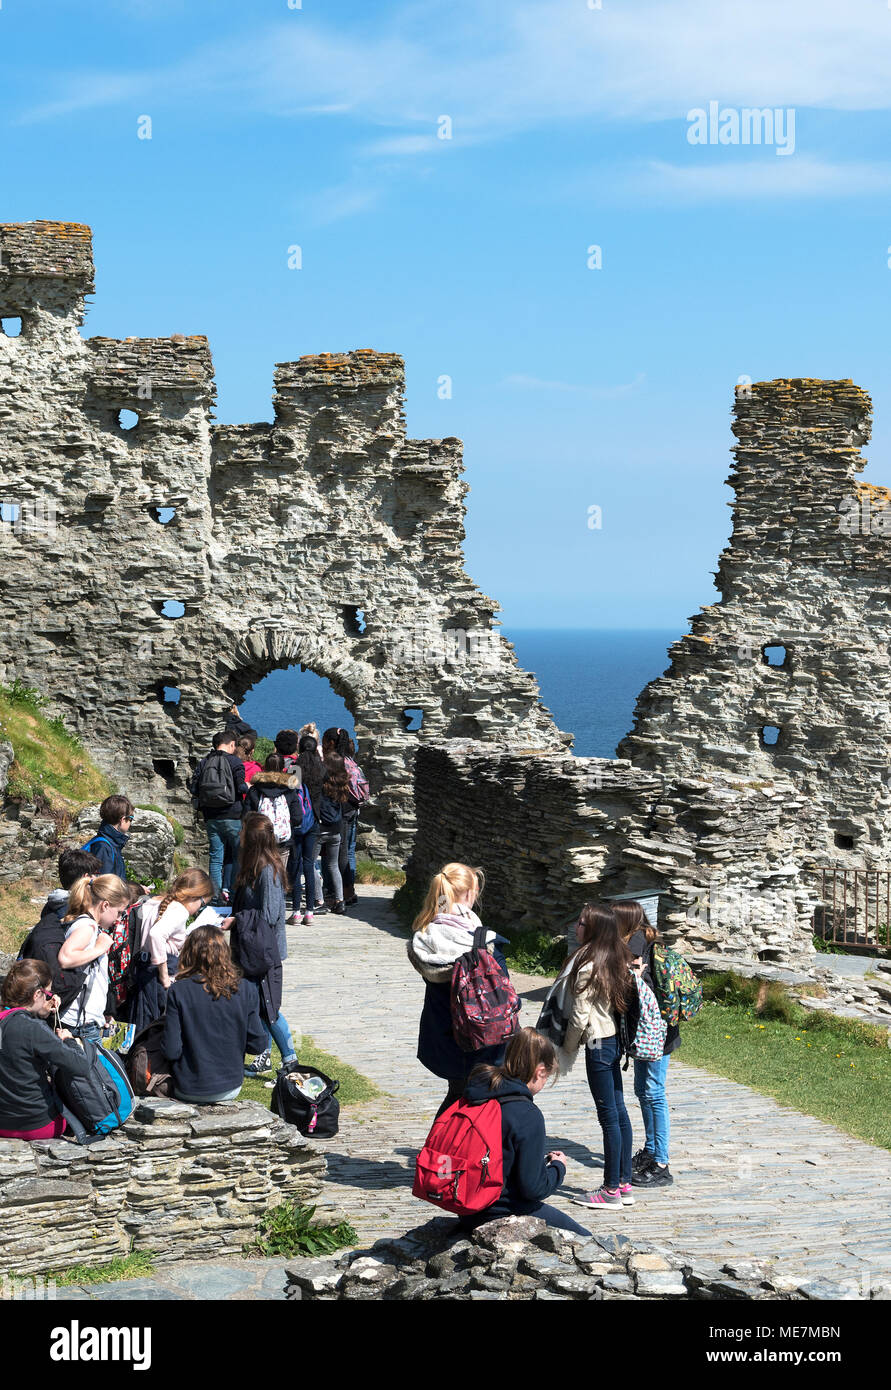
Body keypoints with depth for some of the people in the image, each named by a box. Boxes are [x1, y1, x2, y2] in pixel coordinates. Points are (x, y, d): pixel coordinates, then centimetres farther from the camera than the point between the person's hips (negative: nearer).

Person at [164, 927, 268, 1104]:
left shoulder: (179, 991, -15)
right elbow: (258, 1045, -4)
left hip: (189, 1092, -3)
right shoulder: (246, 990, -9)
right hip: (230, 1089, 3)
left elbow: (171, 1051, -14)